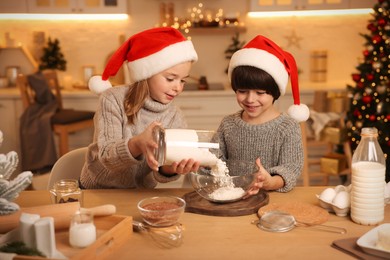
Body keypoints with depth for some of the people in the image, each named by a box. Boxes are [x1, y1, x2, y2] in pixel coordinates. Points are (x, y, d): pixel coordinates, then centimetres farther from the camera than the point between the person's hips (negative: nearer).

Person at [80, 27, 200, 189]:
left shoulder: (175, 119, -7)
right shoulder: (114, 100, -12)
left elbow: (147, 181, -12)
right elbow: (106, 156, -19)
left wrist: (169, 169, -33)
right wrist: (137, 144, -37)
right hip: (97, 191, -2)